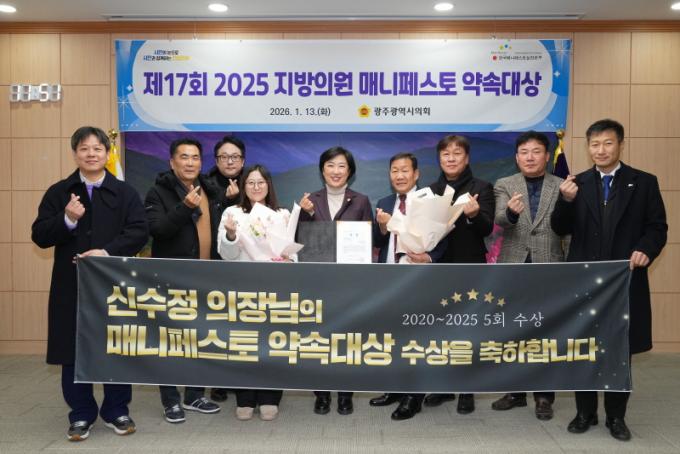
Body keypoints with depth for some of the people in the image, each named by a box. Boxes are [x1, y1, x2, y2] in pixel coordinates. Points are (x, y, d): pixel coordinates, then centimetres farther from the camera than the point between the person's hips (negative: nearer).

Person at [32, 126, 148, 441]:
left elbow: (139, 232, -6)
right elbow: (39, 236, 0)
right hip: (72, 286, 1)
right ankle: (81, 415, 23)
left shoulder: (125, 193, 3)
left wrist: (108, 252, -19)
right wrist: (68, 220, -18)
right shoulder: (58, 193, 5)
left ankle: (116, 412, 24)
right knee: (73, 352, 7)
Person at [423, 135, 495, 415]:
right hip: (437, 268, 4)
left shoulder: (481, 188, -2)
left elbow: (487, 229, -11)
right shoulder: (431, 190, 9)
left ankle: (466, 391, 12)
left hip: (469, 270, -4)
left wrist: (474, 214, -31)